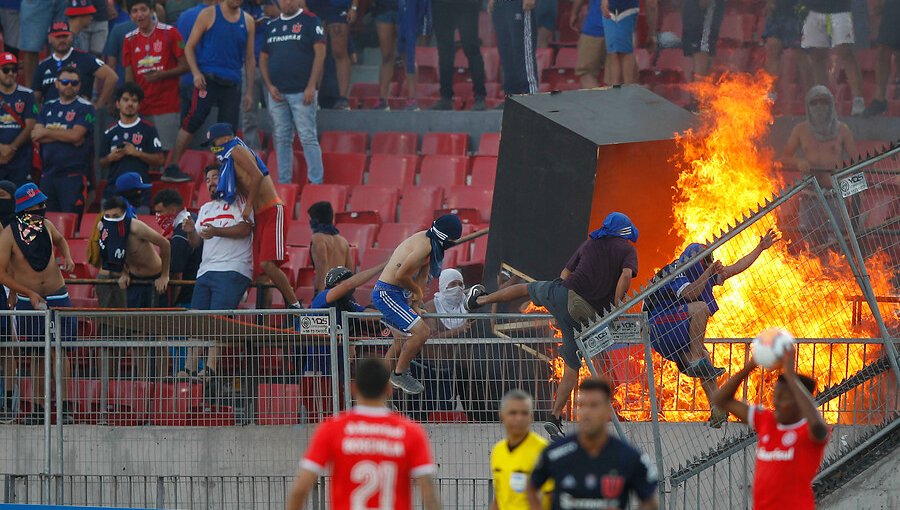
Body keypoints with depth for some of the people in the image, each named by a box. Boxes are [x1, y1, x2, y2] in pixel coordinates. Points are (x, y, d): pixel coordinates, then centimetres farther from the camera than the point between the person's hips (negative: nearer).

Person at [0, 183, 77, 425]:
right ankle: (37, 407, 14)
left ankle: (66, 406, -7)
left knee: (58, 351, -7)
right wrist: (29, 293, -18)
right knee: (37, 355, 5)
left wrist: (67, 258, 3)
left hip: (57, 298, 1)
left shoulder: (46, 225, -1)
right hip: (28, 302, -1)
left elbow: (60, 240, 24)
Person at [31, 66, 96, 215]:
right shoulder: (48, 107, 15)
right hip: (48, 174, 5)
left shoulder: (85, 108, -1)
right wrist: (64, 135, -10)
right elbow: (36, 136, 2)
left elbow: (75, 136, -14)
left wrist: (47, 132, -3)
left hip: (74, 174, -5)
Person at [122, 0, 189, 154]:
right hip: (141, 108, 4)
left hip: (167, 106, -4)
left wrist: (161, 75, -17)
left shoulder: (169, 33, -2)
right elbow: (129, 75, 9)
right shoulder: (130, 39, 9)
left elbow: (184, 66, -2)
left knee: (167, 151, -8)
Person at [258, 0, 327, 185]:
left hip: (302, 92, -5)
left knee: (308, 138, -8)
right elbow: (263, 59, 17)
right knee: (282, 140, 7)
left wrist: (311, 86, -14)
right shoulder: (271, 26, 15)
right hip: (277, 93, 5)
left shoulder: (310, 22, -1)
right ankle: (283, 182, 12)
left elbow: (320, 53, -7)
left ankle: (316, 182, -7)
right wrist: (269, 86, 2)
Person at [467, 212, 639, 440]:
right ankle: (555, 417, 6)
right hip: (586, 316, -3)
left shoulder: (590, 243, 18)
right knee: (572, 367, 9)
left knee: (528, 288, 35)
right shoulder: (628, 250, 5)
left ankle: (480, 299, 49)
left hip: (560, 293, 3)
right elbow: (626, 276, -15)